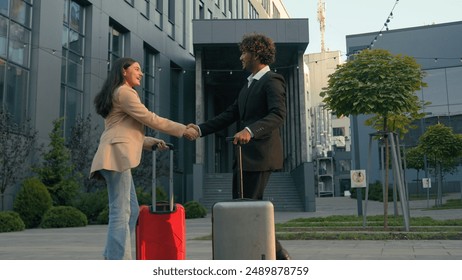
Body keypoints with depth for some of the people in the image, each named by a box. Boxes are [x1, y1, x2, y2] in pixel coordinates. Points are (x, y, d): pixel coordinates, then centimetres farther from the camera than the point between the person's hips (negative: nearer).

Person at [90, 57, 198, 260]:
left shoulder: (121, 94, 29)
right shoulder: (124, 92, -2)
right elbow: (150, 118, -8)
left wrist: (151, 142, 16)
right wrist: (182, 130, -2)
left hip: (118, 157, 10)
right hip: (117, 156, -10)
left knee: (131, 210, 8)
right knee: (121, 212, -13)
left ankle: (112, 257, 9)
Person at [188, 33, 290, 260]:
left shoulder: (272, 81, -8)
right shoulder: (249, 85, 21)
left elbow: (278, 115, -24)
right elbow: (230, 115, 17)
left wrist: (250, 131, -38)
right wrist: (201, 129, 6)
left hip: (260, 155, -10)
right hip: (245, 156, 10)